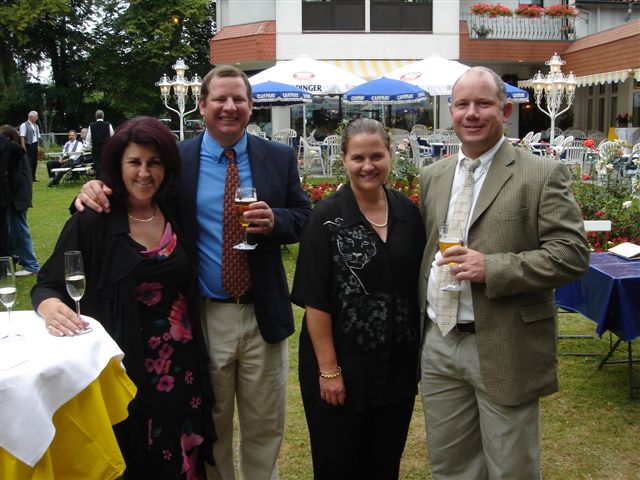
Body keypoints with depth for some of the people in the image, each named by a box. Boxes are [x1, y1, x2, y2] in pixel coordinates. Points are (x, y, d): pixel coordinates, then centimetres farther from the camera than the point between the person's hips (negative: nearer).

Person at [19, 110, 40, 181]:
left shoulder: (36, 126, 16)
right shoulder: (24, 125, -6)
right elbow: (22, 137, -11)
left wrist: (38, 146, 12)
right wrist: (24, 147, -17)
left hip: (35, 146, 7)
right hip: (29, 145, -7)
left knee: (34, 162, 8)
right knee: (29, 162, -6)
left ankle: (33, 177, 16)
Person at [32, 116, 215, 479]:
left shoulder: (176, 214, 2)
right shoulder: (92, 222, -9)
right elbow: (49, 283, -7)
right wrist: (50, 304, -29)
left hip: (182, 366, 4)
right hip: (124, 366, -3)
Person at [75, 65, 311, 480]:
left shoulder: (280, 158, 2)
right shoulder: (176, 160, -3)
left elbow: (305, 219, 5)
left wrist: (274, 221, -16)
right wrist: (96, 192, -18)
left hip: (263, 316, 2)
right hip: (203, 317, -1)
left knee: (265, 429, 16)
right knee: (210, 429, 15)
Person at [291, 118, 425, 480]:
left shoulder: (407, 212, 2)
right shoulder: (327, 218, -11)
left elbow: (418, 282, 10)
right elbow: (316, 300, -13)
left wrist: (422, 352, 8)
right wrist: (329, 369, -15)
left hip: (398, 365, 4)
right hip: (341, 368, -4)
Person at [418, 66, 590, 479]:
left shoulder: (543, 175, -8)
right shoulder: (433, 177, 10)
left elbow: (572, 255, -14)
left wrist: (492, 268, -22)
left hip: (504, 350, -5)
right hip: (439, 345, 5)